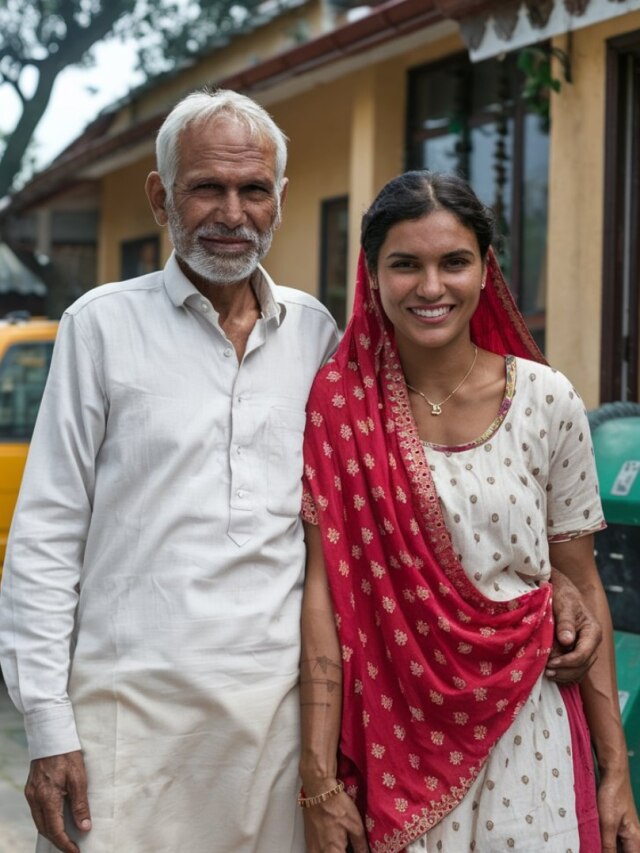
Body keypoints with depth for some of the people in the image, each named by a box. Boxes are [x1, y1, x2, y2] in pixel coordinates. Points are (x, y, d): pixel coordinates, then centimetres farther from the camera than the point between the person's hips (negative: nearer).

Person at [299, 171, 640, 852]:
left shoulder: (547, 402, -4)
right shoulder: (338, 405, -5)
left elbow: (583, 590, 2)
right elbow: (323, 592, -7)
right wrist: (319, 783, -10)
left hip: (524, 743, 1)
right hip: (391, 739, 0)